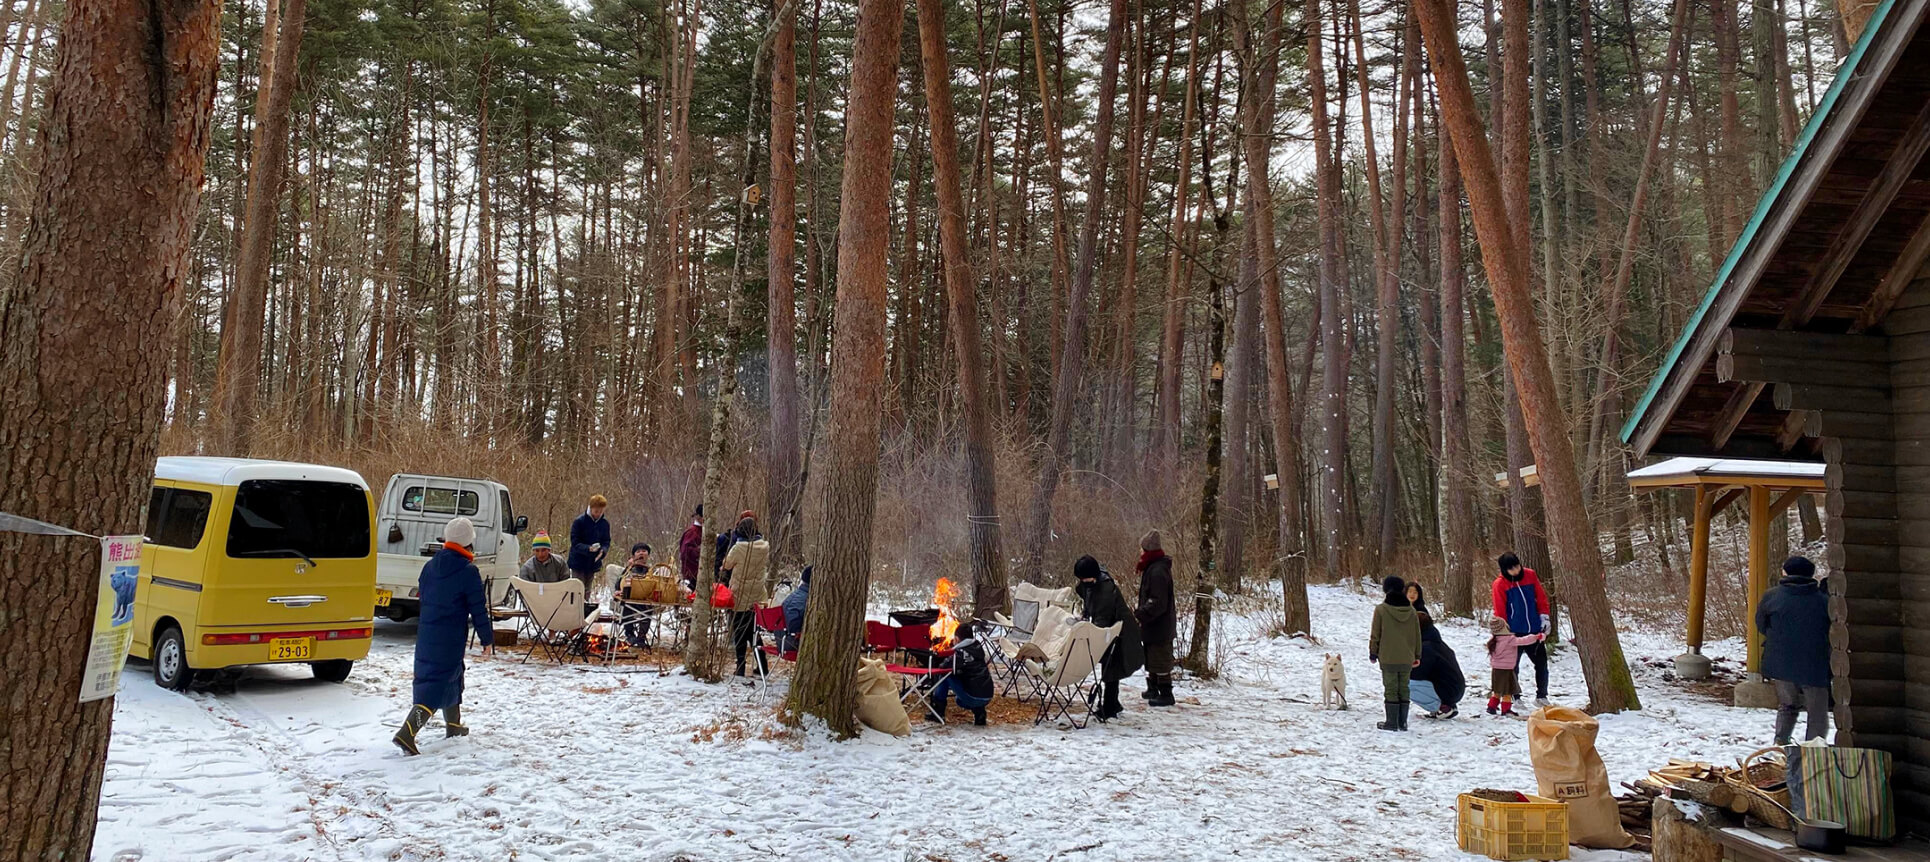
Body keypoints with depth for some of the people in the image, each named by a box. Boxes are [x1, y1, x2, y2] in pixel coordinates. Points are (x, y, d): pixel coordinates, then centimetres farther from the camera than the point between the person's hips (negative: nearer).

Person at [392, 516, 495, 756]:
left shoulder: (430, 566, 6)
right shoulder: (468, 572, -13)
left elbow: (424, 598, 17)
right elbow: (478, 610, -10)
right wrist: (487, 640, -1)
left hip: (426, 635, 7)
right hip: (450, 639, -7)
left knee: (452, 675, 24)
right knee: (437, 685, -5)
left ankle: (453, 725, 38)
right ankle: (407, 733, -18)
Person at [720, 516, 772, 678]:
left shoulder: (738, 548, -17)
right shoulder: (764, 547, -5)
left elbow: (726, 564, -2)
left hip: (740, 596, -4)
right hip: (758, 596, 5)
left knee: (740, 632, 6)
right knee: (754, 631, 16)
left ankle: (740, 667, 6)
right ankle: (761, 665, 16)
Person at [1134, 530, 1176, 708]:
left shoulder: (1158, 571, -23)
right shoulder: (1152, 568, 10)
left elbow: (1158, 603, -27)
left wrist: (1139, 614, -24)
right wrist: (1140, 612, 11)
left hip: (1159, 628, -10)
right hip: (1153, 626, 10)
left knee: (1160, 660, -1)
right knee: (1151, 658, 20)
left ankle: (1166, 694, 7)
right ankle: (1153, 689, 32)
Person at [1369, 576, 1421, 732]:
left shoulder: (1381, 609, -10)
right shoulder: (1411, 610, 2)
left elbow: (1375, 634, -6)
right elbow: (1417, 635, 9)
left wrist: (1373, 653, 6)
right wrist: (1417, 655, 18)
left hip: (1388, 658, -4)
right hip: (1407, 659, 4)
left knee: (1391, 690, 2)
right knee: (1403, 689, 11)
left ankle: (1392, 722, 3)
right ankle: (1402, 722, 15)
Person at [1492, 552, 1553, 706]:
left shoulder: (1530, 575, -1)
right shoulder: (1500, 584, -11)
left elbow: (1541, 597, 7)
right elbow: (1499, 611, -8)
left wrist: (1544, 618, 1)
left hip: (1534, 630, 4)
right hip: (1514, 633, -3)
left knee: (1542, 664, 9)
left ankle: (1541, 697, 22)